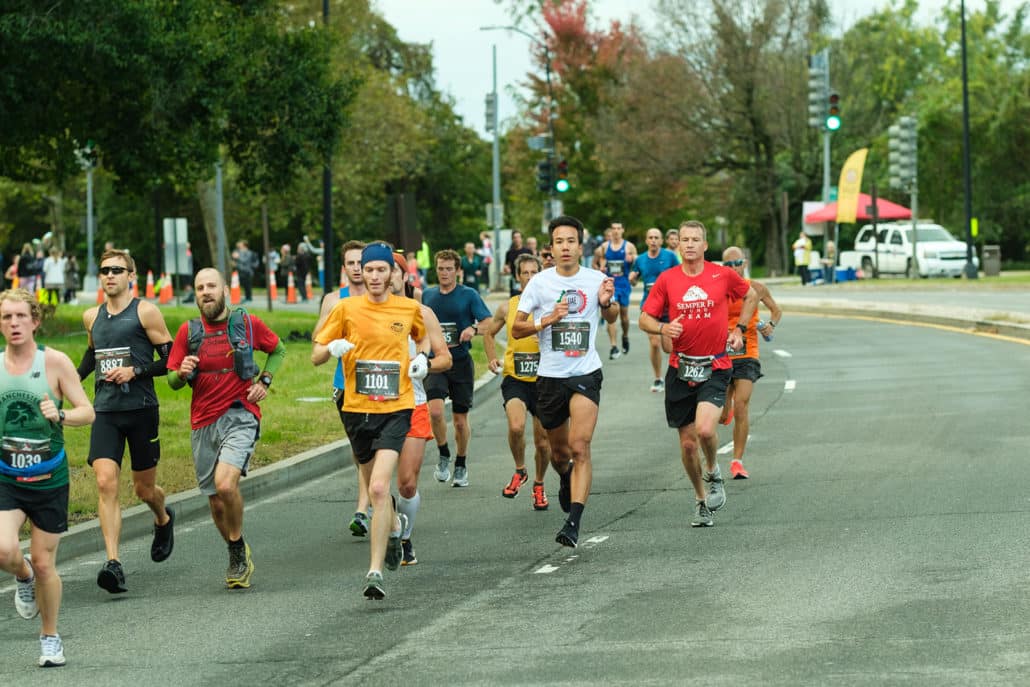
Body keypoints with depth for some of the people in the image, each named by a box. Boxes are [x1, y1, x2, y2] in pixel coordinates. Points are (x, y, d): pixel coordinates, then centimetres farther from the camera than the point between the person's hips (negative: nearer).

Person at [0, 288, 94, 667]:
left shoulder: (55, 362, -6)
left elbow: (87, 412, -4)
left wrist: (60, 416, -24)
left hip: (49, 479, -1)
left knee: (44, 563, 3)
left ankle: (50, 637, 24)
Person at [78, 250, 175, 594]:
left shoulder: (146, 312, -4)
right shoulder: (92, 317, 11)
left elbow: (171, 360, -4)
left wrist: (136, 370, -16)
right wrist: (74, 378, 16)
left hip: (141, 410, -3)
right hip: (105, 412, 3)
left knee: (144, 489, 9)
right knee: (106, 482, -16)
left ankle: (163, 519, 46)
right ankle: (113, 563, -22)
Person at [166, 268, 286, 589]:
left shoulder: (248, 324, 1)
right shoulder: (188, 331, 5)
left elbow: (278, 350, 19)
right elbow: (172, 381, 9)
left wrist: (264, 381, 4)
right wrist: (182, 372, -14)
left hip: (240, 417, -3)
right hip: (203, 422, 3)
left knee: (225, 484, -25)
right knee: (216, 502, 7)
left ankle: (238, 546, -2)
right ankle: (239, 560, 30)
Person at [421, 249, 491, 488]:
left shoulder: (469, 295, 0)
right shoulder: (427, 295, 10)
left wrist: (473, 329, -28)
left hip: (461, 362, -1)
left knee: (460, 419, 5)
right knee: (435, 410, -20)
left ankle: (461, 466, 25)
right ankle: (444, 456, 1)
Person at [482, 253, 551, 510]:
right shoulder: (507, 308, 3)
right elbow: (488, 332, 19)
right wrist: (493, 359, 4)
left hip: (543, 381, 0)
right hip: (514, 379, 0)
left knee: (543, 441, 7)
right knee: (516, 426, -26)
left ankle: (539, 484, 33)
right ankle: (519, 471, 1)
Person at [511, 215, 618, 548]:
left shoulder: (597, 280, 0)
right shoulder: (539, 282, -2)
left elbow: (611, 317, 18)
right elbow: (516, 329, 0)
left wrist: (607, 302, -5)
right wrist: (546, 320, -17)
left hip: (586, 373, -2)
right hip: (550, 375, 2)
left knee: (579, 447, -18)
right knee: (558, 450, 15)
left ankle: (573, 523, -23)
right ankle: (565, 480, 52)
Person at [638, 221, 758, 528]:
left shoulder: (723, 275, -1)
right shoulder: (667, 279, 1)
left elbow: (751, 296, 18)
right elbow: (645, 318, 4)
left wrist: (739, 329, 9)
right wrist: (663, 328, -16)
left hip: (715, 367, -2)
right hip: (680, 369, 2)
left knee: (705, 429, -24)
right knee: (687, 442, 5)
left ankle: (713, 472, 8)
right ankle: (701, 500, 25)